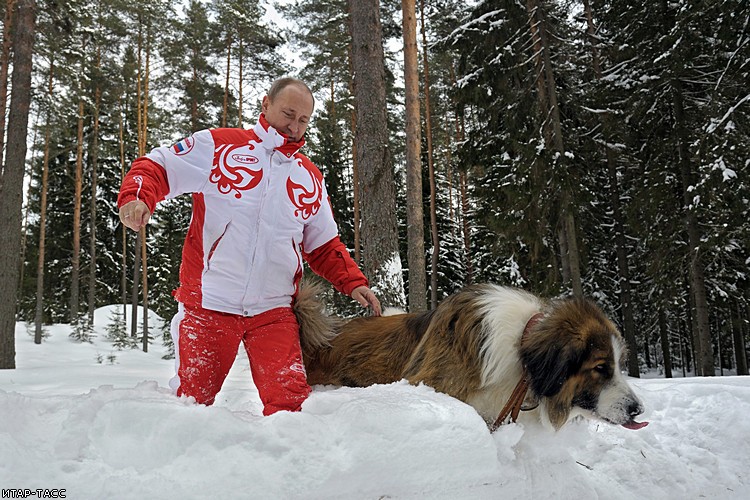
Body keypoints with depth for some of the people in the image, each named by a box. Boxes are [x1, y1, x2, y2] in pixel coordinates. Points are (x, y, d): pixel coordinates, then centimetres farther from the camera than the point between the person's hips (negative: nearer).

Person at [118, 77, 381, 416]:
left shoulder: (310, 178, 14)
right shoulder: (217, 145, 2)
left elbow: (323, 246, 19)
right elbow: (156, 166, 1)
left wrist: (353, 282, 5)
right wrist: (136, 196, -20)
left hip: (274, 311, 3)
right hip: (208, 303, -2)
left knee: (290, 400, -7)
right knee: (192, 400, 7)